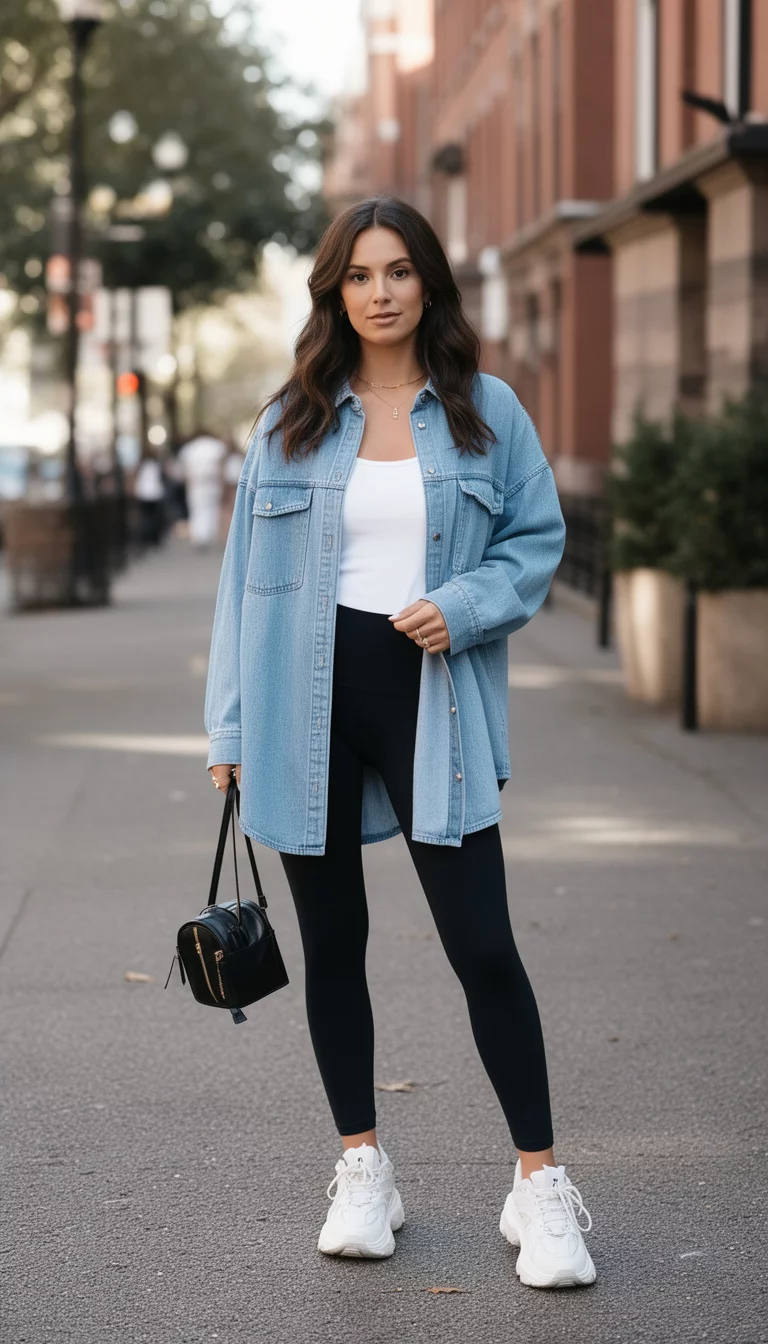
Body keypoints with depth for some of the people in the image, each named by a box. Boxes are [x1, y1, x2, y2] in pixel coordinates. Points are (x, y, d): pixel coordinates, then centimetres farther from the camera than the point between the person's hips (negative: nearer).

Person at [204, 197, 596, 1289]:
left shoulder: (486, 412, 4)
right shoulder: (292, 420, 7)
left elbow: (539, 537, 7)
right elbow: (247, 570, 9)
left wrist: (461, 607, -13)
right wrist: (232, 726, 4)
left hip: (430, 697, -2)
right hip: (309, 701, 2)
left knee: (482, 944, -7)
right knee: (333, 943, 10)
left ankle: (540, 1185, 3)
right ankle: (363, 1170, 23)